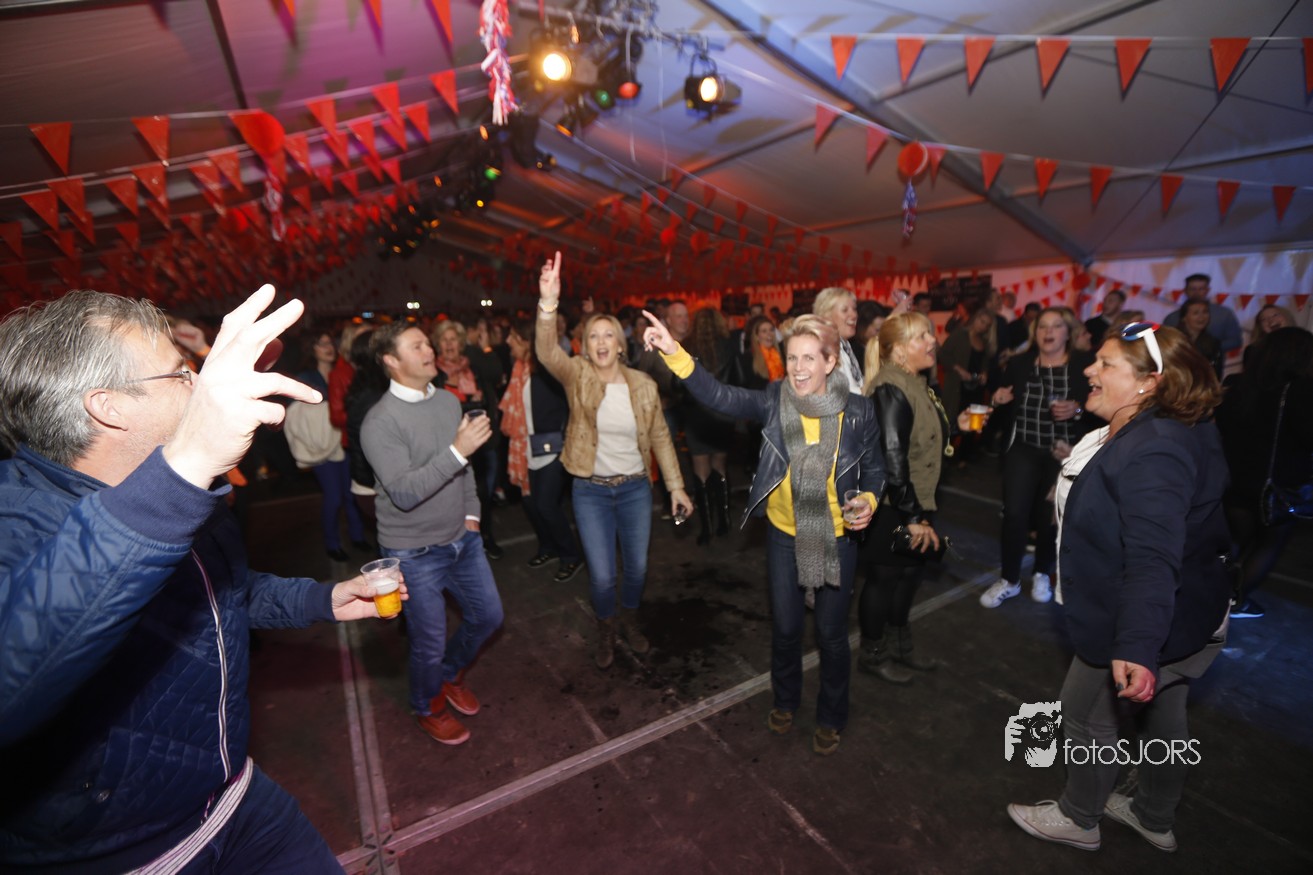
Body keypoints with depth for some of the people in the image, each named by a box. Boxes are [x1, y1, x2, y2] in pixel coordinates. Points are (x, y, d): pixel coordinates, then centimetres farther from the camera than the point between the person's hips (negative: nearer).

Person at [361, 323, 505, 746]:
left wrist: (471, 513, 6)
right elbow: (404, 493, -27)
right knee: (430, 644, 11)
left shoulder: (449, 400, 1)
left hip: (462, 538, 6)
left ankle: (450, 674, 48)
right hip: (415, 553, -6)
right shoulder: (380, 421, -19)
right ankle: (428, 708, 43)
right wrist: (457, 450, -33)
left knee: (488, 616, 18)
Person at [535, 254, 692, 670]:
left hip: (635, 487, 2)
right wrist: (549, 303, -47)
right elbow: (547, 352, -30)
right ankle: (606, 631, 38)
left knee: (637, 566, 15)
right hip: (590, 490, -1)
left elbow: (660, 437, 2)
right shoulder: (577, 376, -9)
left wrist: (676, 486, 1)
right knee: (601, 575, 6)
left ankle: (630, 621, 46)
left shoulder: (643, 385, -6)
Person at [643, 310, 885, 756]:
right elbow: (719, 396, -25)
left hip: (837, 540, -1)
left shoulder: (858, 411, -13)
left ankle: (831, 718, 43)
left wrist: (868, 500, -21)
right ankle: (785, 700, 48)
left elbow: (874, 470, 0)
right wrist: (673, 352, -37)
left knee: (831, 633, 15)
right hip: (784, 535, 1)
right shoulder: (775, 400, -12)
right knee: (785, 626, 18)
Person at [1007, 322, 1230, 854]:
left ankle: (1079, 820, 34)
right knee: (1161, 715, 25)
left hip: (1159, 629, -10)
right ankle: (1156, 819, 47)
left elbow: (1152, 560, -39)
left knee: (1087, 715, 10)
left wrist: (1138, 646, -44)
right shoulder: (1157, 432, 2)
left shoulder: (1154, 454, -31)